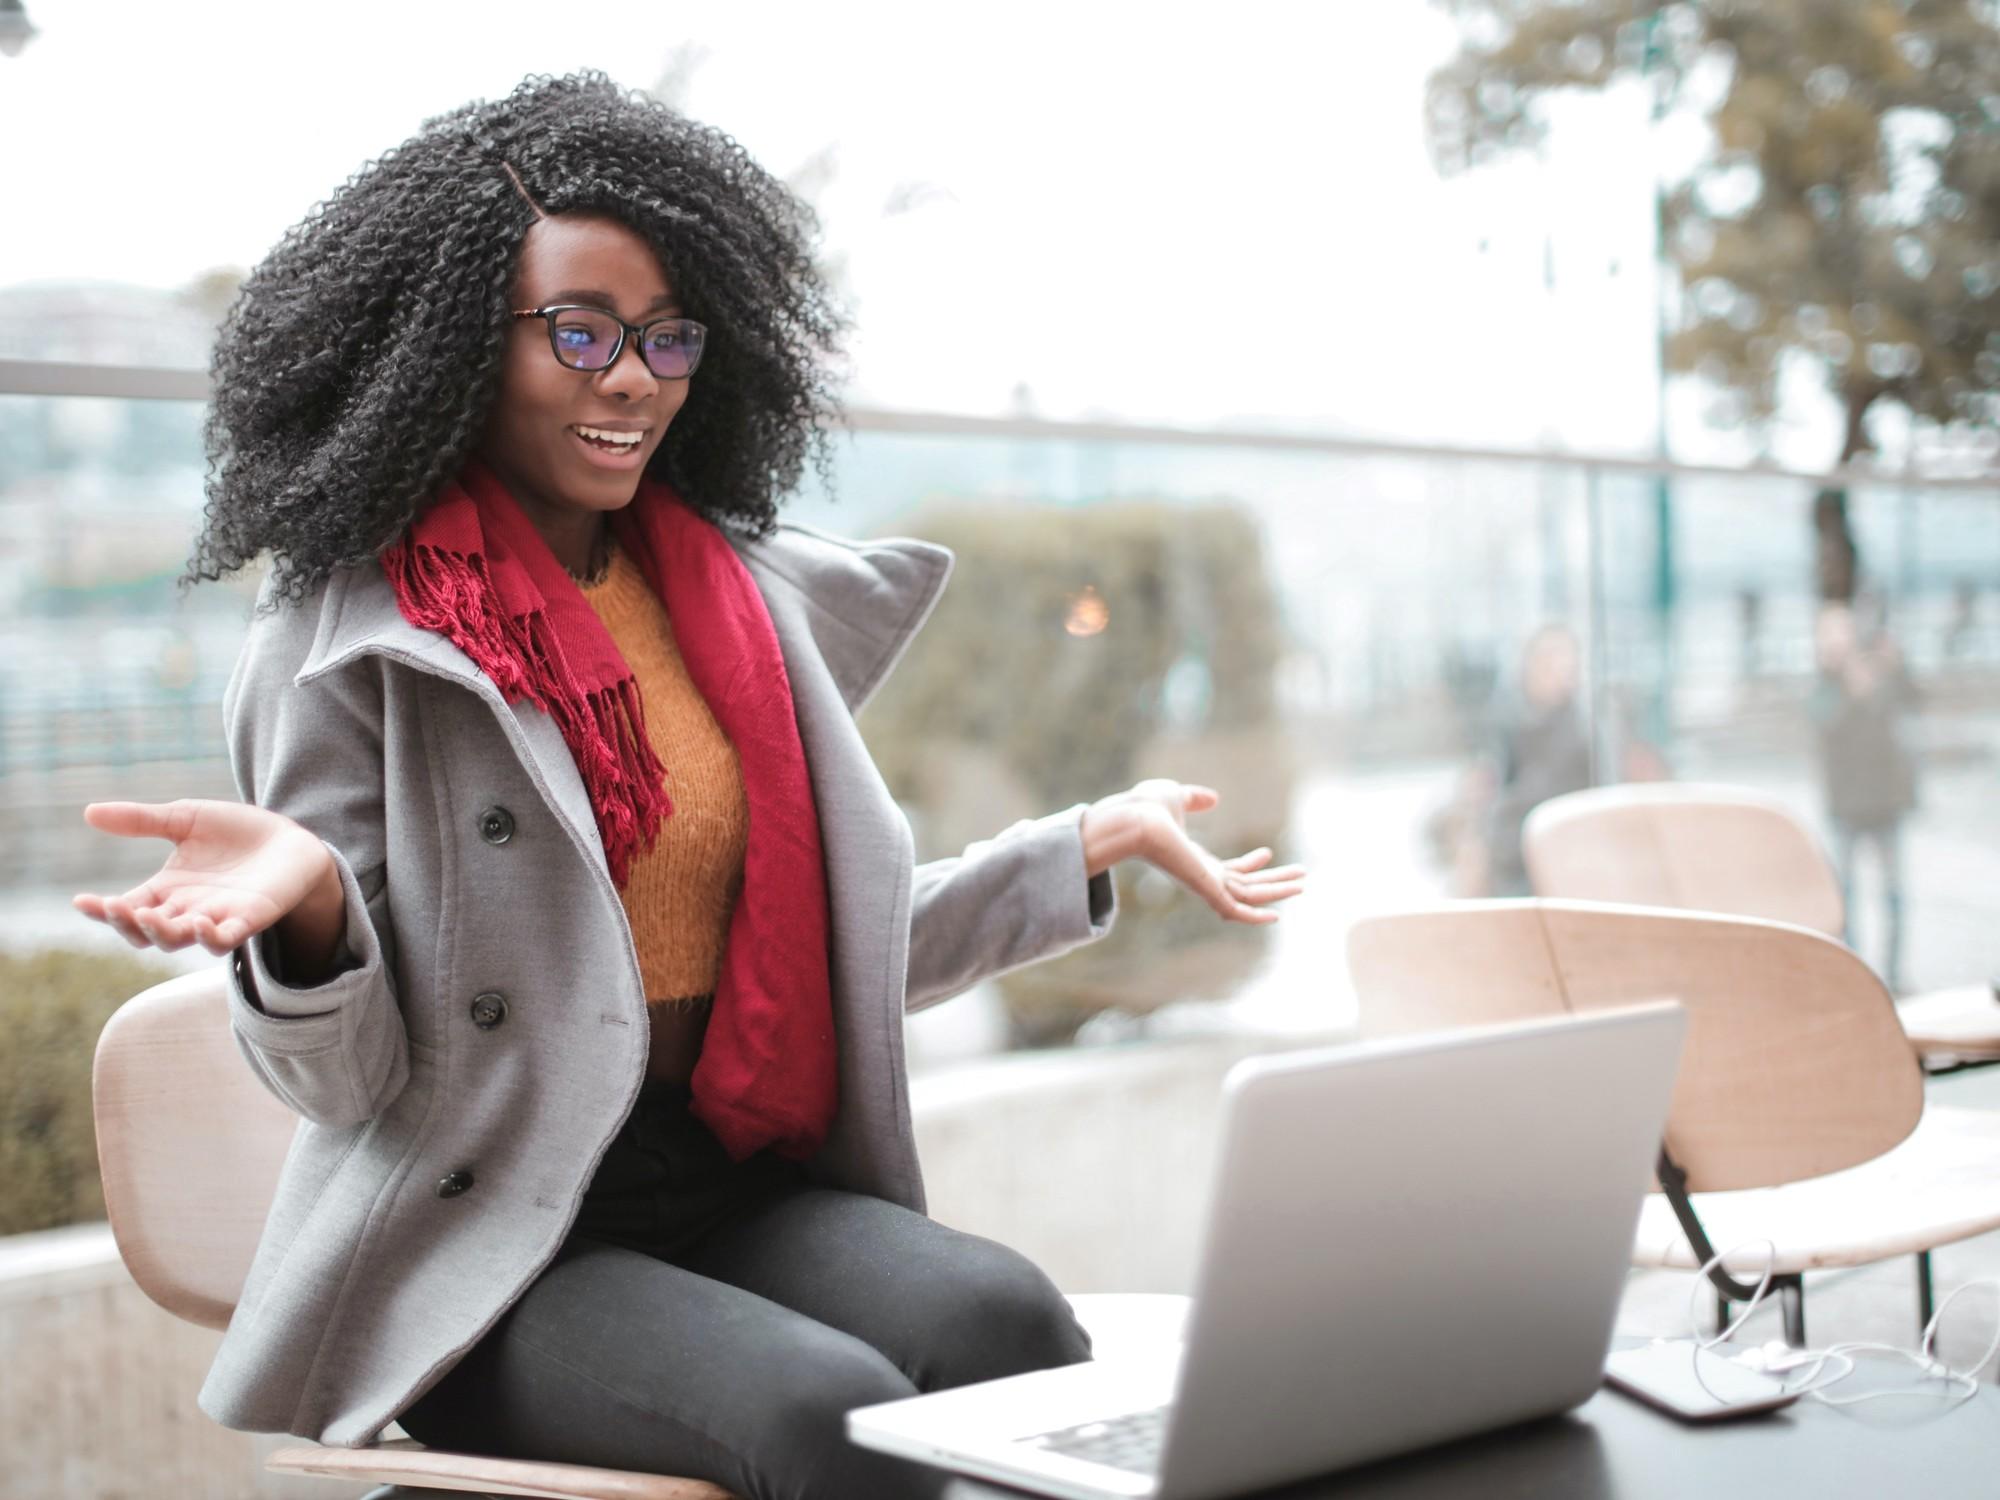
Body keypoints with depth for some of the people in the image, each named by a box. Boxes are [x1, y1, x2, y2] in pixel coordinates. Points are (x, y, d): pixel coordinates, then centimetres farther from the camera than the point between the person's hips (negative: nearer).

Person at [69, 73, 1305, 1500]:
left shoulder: (753, 596, 12)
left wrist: (1097, 841, 13)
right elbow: (351, 1082, -8)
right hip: (483, 1239, -5)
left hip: (737, 1186, 5)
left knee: (1003, 1316, -25)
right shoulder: (346, 636, -4)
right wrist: (304, 900, -29)